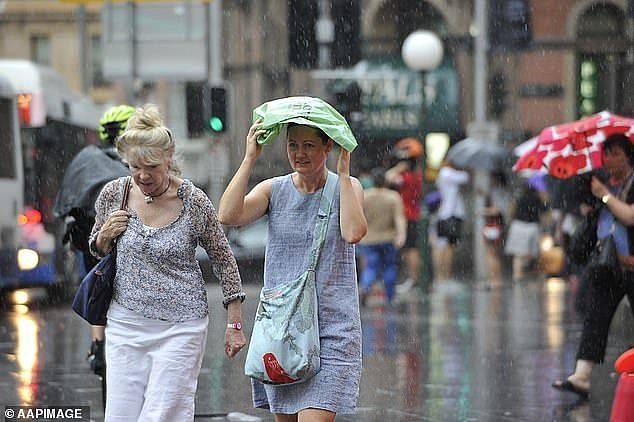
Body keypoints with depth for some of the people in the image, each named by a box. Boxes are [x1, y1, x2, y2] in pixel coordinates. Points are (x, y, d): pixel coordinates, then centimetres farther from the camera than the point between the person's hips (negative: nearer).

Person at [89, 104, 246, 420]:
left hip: (179, 327, -4)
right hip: (125, 323, 4)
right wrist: (106, 234, -7)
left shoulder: (194, 202, -9)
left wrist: (234, 324, 1)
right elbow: (96, 249, 17)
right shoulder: (114, 194, -1)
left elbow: (224, 261, 1)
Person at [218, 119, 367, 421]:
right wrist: (249, 159, -11)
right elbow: (228, 215, -13)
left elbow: (353, 233, -19)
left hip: (331, 330, -3)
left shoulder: (347, 187, 1)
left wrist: (343, 172, -15)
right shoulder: (273, 190, 5)